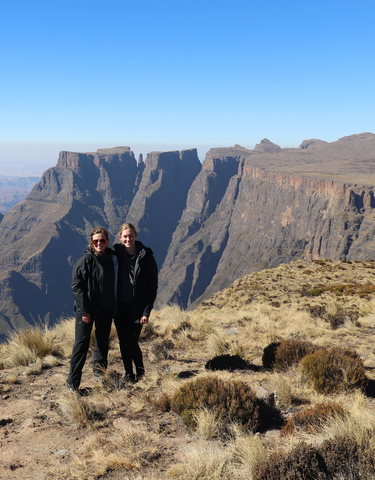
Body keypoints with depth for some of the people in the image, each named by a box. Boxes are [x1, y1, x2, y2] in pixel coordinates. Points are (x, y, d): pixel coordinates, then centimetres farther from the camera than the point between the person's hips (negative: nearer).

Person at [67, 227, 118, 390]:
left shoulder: (113, 259, 2)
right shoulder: (85, 260, -12)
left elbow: (115, 285, 9)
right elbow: (76, 286, -12)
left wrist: (114, 308, 5)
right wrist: (83, 311, -16)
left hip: (106, 309, 5)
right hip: (87, 309, -4)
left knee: (103, 341, 15)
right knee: (82, 343, -3)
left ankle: (99, 370, 35)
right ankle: (73, 381, 5)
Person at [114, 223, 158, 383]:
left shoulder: (146, 257, -8)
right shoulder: (116, 254, 1)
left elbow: (152, 287, -7)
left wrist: (146, 311, -13)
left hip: (136, 308, -3)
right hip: (120, 306, 4)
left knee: (131, 341, -7)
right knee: (122, 341, 9)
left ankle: (140, 370, 19)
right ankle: (128, 373, 26)